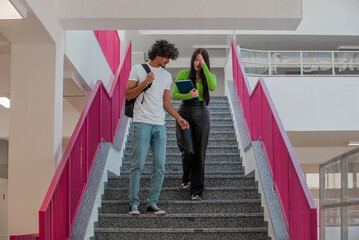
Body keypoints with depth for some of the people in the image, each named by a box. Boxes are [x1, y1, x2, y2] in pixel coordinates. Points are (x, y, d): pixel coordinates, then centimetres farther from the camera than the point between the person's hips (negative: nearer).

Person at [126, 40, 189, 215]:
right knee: (137, 164, -7)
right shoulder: (138, 69, 5)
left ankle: (152, 203, 7)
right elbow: (128, 95, 0)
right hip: (142, 122, -5)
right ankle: (134, 204, -1)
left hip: (160, 125, 5)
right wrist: (145, 82, -12)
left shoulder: (167, 76, 19)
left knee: (159, 166, 1)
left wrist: (178, 118, 8)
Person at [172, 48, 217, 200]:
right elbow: (174, 95, -2)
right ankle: (186, 178, 17)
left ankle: (197, 190, 10)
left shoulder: (209, 76, 6)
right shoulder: (183, 74, 3)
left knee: (199, 153, 1)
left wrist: (204, 66, -16)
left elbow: (213, 87, -18)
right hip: (184, 113, -1)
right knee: (188, 149, -14)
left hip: (201, 114, 1)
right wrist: (189, 95, -20)